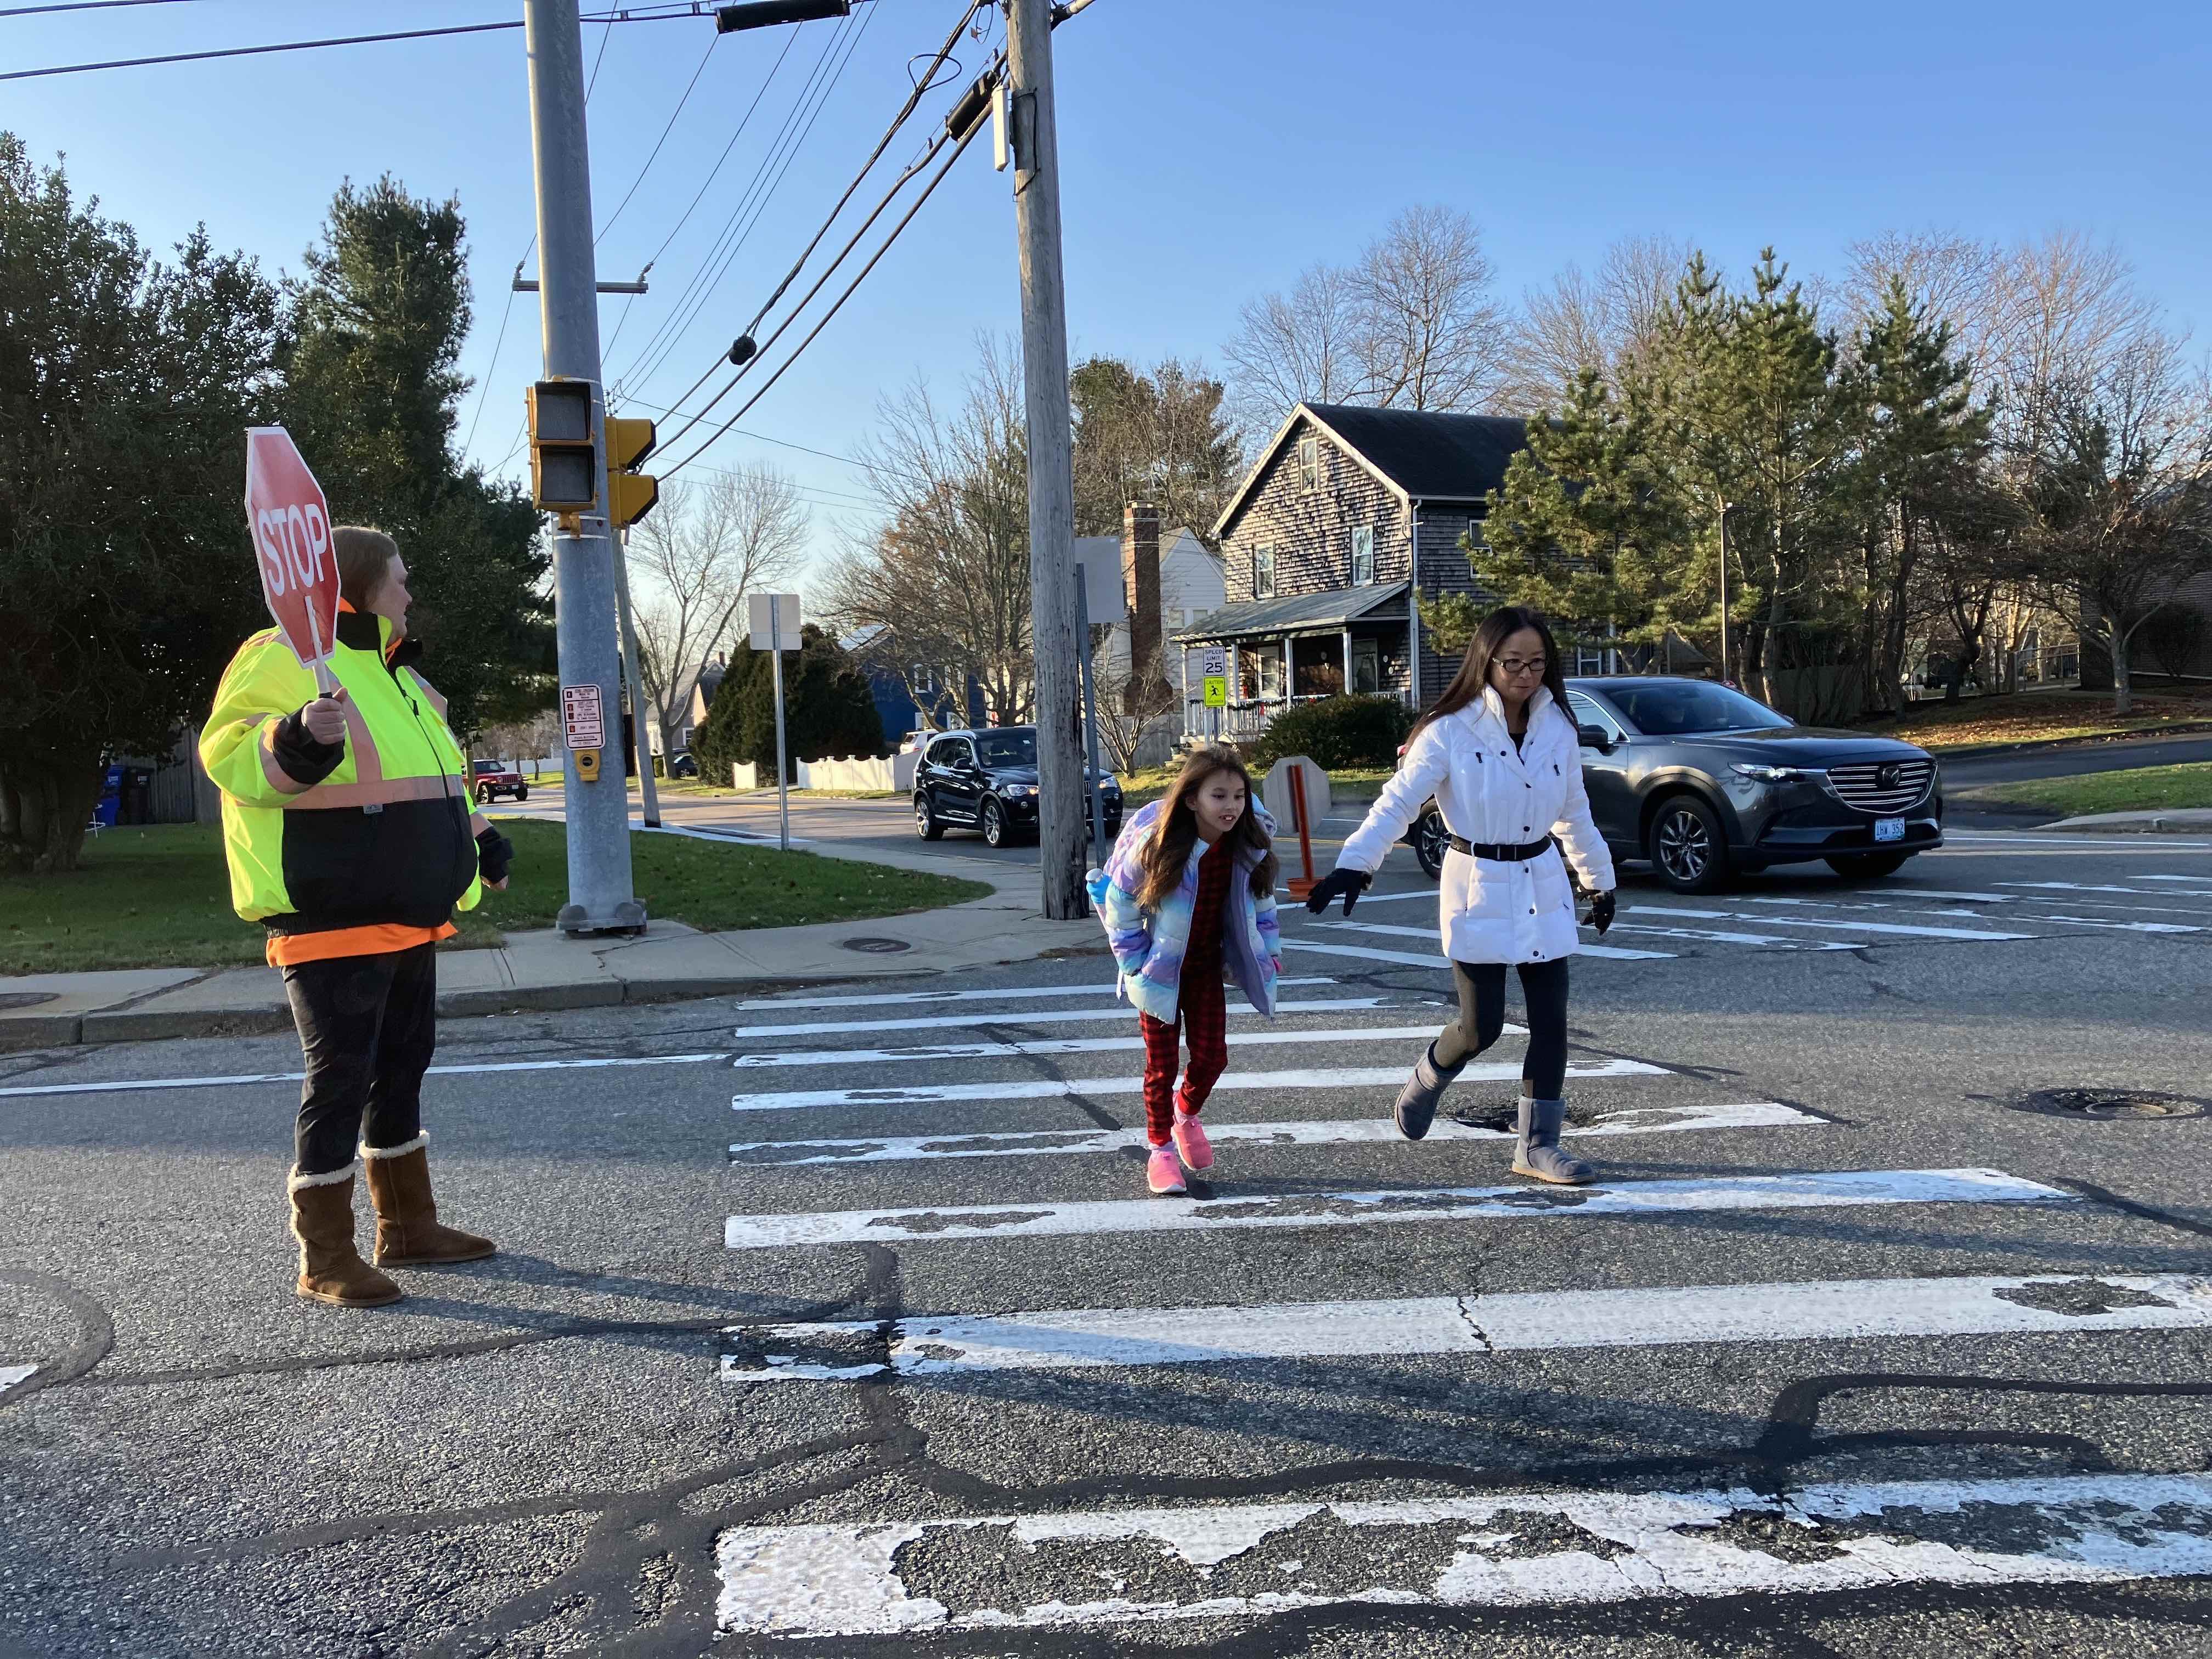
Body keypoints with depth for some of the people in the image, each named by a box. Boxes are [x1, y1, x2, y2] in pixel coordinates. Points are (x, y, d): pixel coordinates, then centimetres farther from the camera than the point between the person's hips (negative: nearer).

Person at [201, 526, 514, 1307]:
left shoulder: (390, 672, 19)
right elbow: (229, 754, -23)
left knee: (402, 1067, 16)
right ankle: (325, 1258, 5)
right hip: (332, 919, -10)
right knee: (340, 1079, -6)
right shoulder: (282, 657, -11)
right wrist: (296, 740, -41)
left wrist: (476, 835, 27)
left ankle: (408, 1225, 29)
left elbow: (431, 772, 31)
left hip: (406, 919, 10)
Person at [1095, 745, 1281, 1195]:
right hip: (1161, 970, -4)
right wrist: (1136, 963, -13)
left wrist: (1268, 951, 0)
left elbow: (1260, 901, 5)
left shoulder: (1249, 846, -13)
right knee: (1162, 1064, 4)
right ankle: (1161, 1150, 21)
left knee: (1212, 1055, 5)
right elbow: (1119, 905, -14)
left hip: (1206, 966, 4)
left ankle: (1186, 1113, 36)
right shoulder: (1154, 845, -26)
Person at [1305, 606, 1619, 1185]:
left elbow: (1574, 813, 16)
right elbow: (1398, 802, -18)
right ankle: (1423, 1085, 30)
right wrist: (1353, 865, -31)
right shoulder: (1451, 731, -12)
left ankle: (1537, 1146, 15)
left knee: (1551, 1021, 2)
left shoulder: (1557, 729, 3)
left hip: (1544, 888, 5)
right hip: (1478, 890, -5)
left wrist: (1600, 880, 23)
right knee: (1482, 1026, -3)